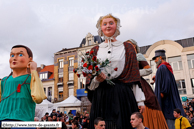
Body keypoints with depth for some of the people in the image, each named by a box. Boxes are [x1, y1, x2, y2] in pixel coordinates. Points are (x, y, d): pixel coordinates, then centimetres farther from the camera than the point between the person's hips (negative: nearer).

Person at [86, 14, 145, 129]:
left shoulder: (127, 48, 8)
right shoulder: (95, 50, 12)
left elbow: (135, 76, 3)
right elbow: (89, 79, 9)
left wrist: (140, 100, -3)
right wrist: (96, 79, -14)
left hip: (123, 95, -1)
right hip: (101, 97, 1)